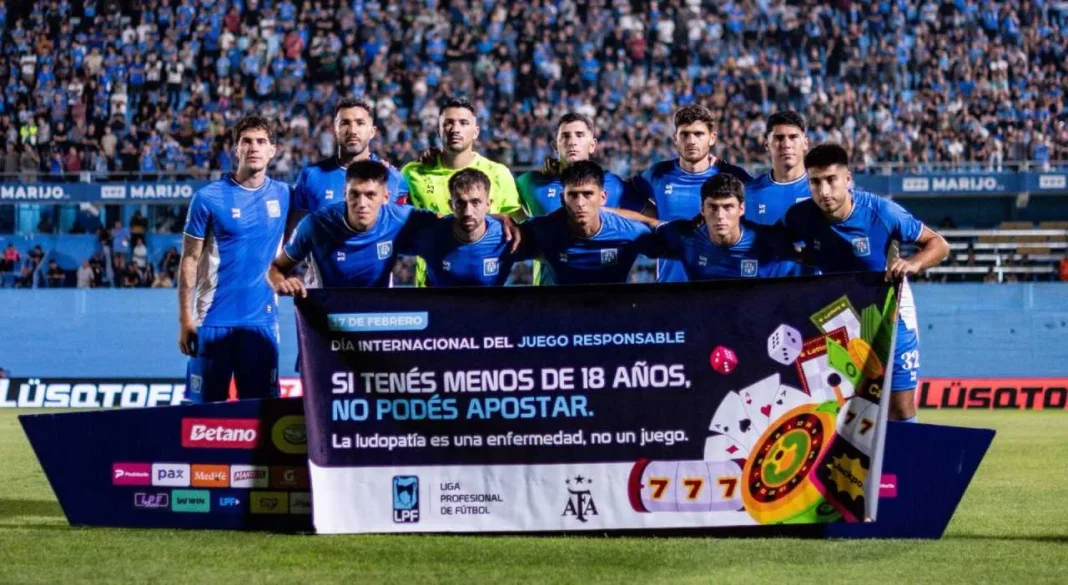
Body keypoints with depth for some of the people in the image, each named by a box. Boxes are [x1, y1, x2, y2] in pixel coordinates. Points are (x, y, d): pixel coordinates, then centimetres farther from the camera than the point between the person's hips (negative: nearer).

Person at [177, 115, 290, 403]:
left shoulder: (283, 195, 6)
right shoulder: (208, 198, -3)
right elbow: (189, 260, -2)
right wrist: (185, 319, -5)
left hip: (262, 320, 3)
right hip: (213, 319, -3)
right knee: (205, 405, 1)